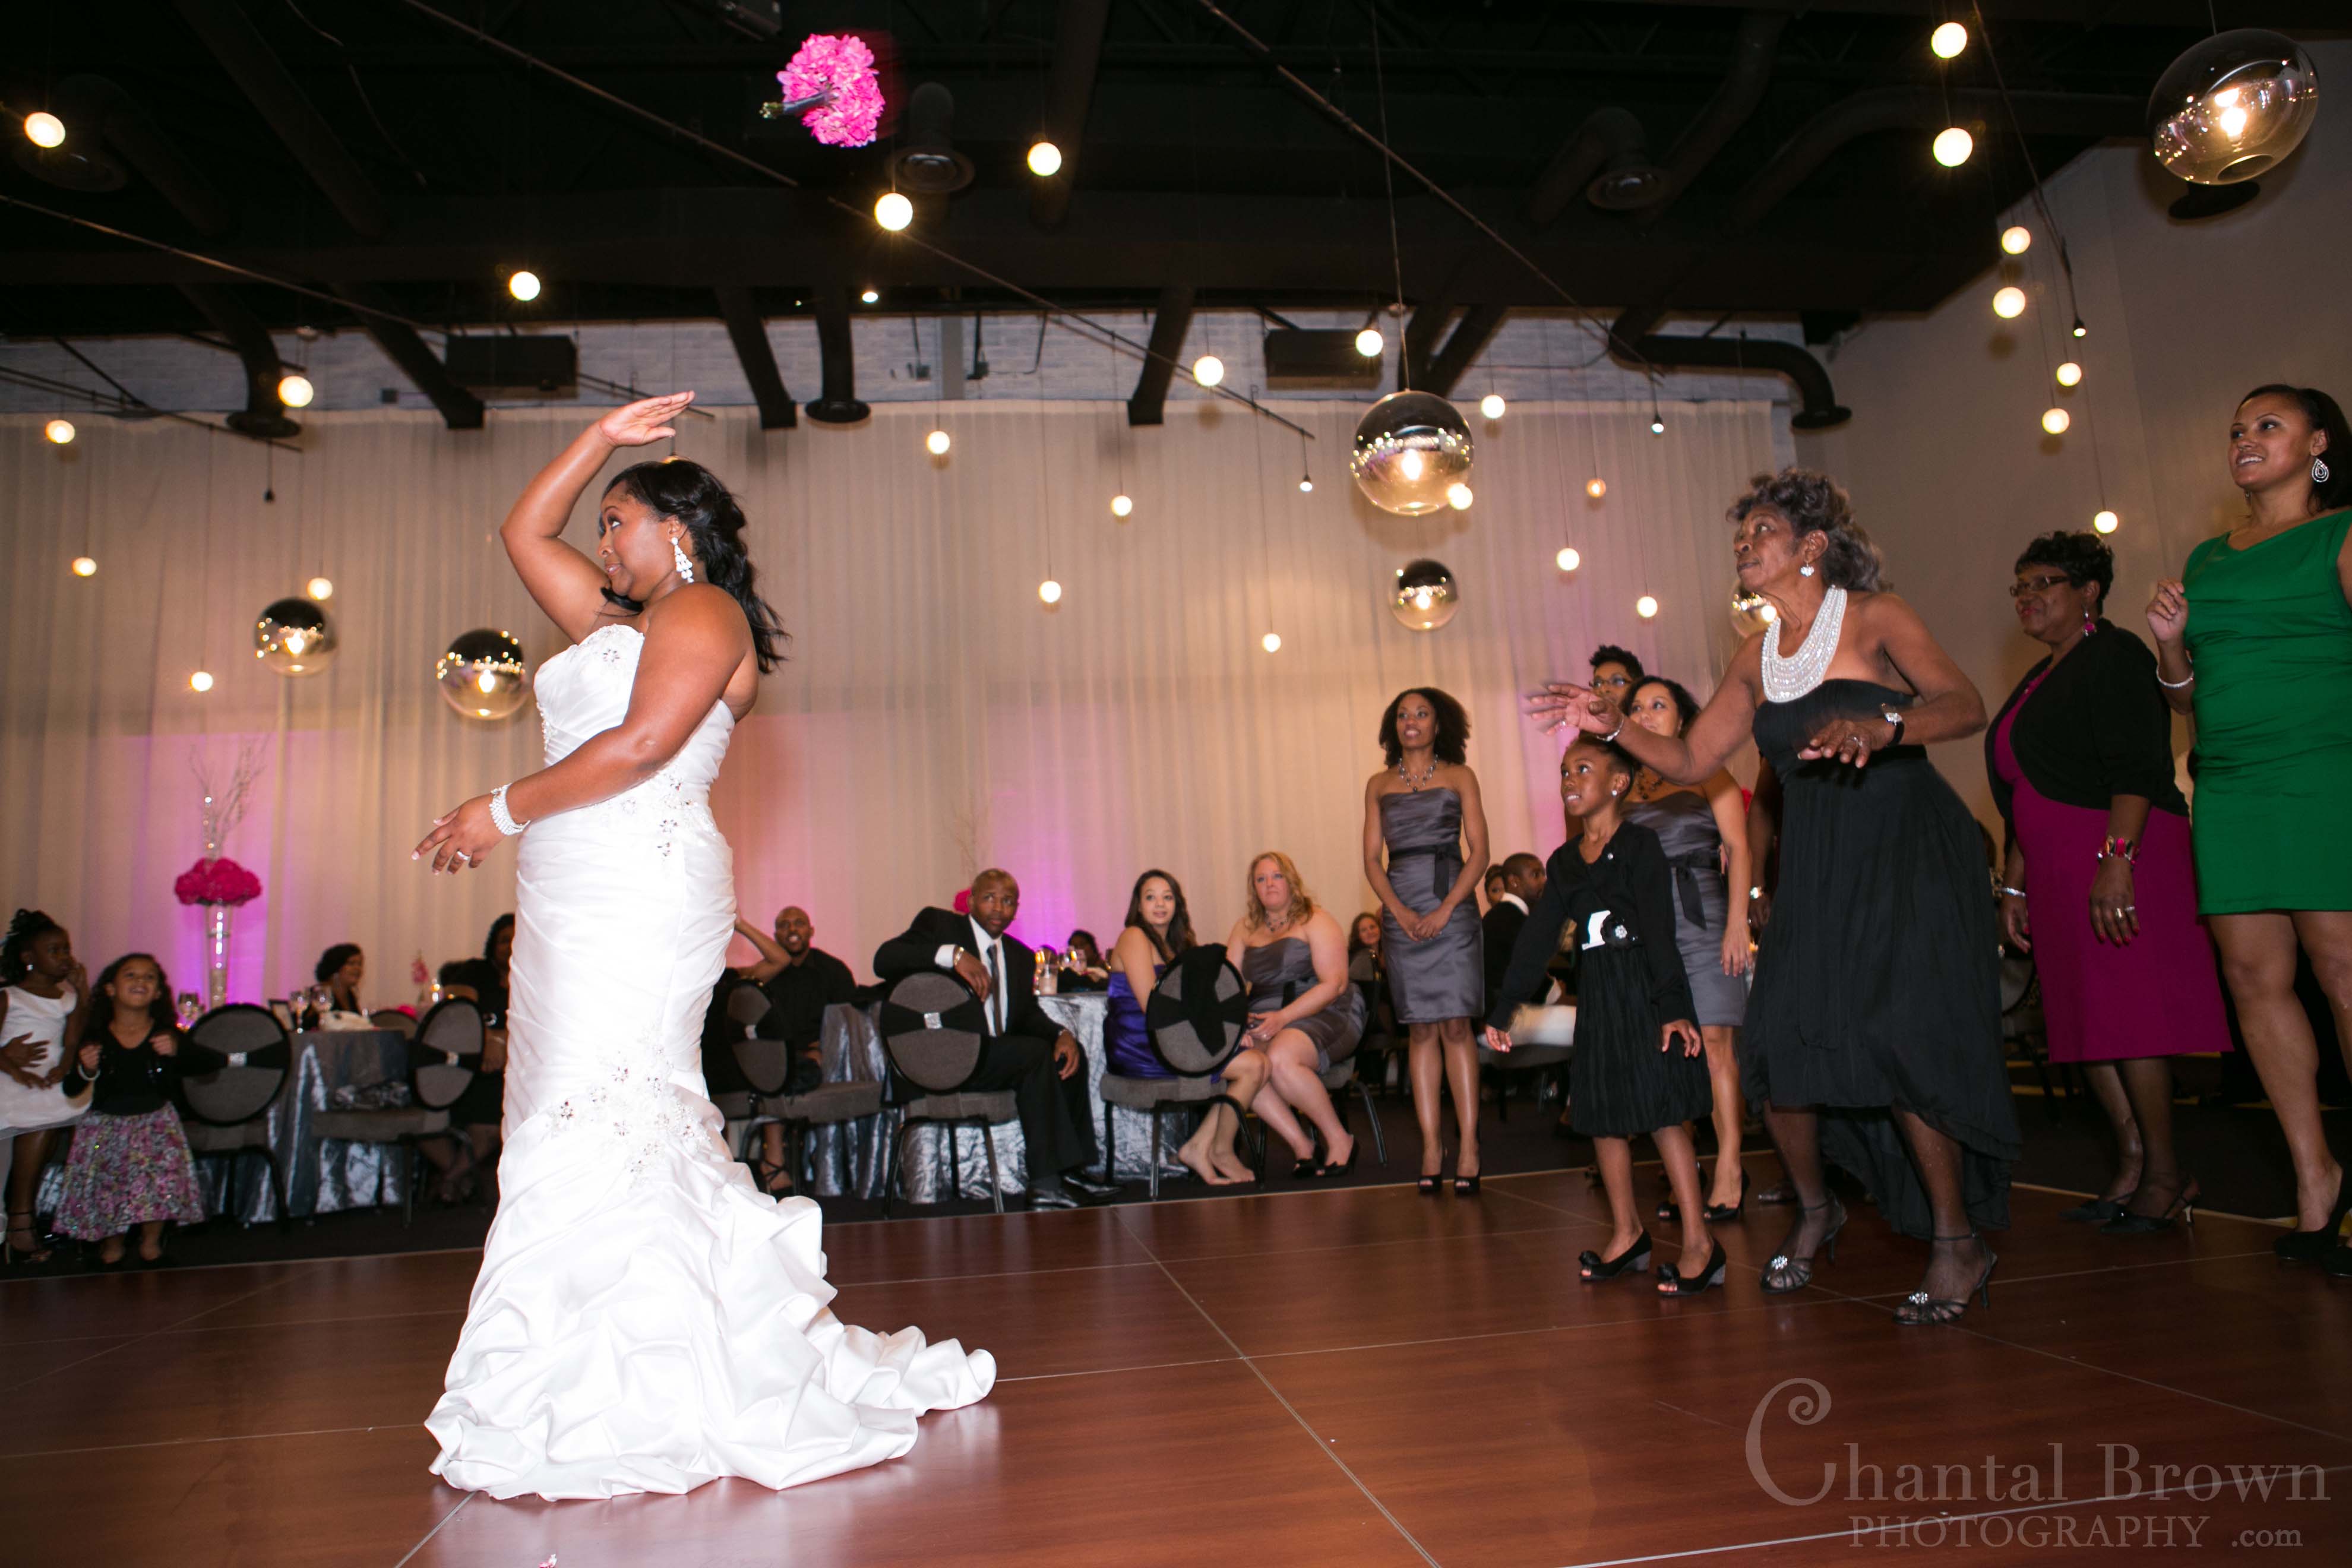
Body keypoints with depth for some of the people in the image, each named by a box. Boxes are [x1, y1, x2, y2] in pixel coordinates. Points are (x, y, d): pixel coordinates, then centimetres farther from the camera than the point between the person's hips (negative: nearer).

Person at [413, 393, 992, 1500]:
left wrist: (504, 812, -9)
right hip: (577, 905, 9)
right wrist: (604, 436, 30)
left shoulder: (702, 611, -1)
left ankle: (607, 1410, -8)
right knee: (611, 1134, 6)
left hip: (641, 893, -9)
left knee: (597, 1134, -12)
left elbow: (640, 746, -14)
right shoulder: (613, 623, 26)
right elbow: (524, 533, 35)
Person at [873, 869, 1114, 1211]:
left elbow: (1029, 1014, 10)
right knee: (1036, 1053, -25)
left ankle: (1070, 1170, -7)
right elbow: (884, 959, -16)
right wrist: (952, 954, -29)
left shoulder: (1021, 956, 18)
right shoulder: (938, 923, -1)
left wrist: (1062, 1034, -12)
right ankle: (1045, 1182, -26)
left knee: (1069, 1054, -8)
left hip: (996, 1053, 8)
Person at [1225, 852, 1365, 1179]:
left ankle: (1339, 1140, -14)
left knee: (1280, 1058, -35)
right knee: (1232, 1061, -28)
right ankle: (1300, 1143, -15)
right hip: (1266, 1023, 5)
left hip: (1324, 1016, -4)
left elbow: (1333, 984, -9)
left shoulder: (1315, 921, 2)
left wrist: (1283, 1017, -19)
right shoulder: (1245, 929, 17)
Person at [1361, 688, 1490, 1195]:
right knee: (1420, 1031, 2)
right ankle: (1431, 1146, 5)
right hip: (1401, 914, 2)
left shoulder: (1459, 777, 6)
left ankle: (1468, 1144, -2)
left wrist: (1446, 909, -11)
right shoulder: (1379, 785, 13)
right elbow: (1372, 858, 8)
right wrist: (1399, 910, -7)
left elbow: (1479, 853, 0)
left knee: (1455, 1026, -6)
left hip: (1452, 909, -2)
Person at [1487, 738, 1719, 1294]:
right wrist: (1504, 1010, 11)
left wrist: (1672, 1006, -21)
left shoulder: (1639, 844, -6)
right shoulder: (1564, 861, 11)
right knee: (1603, 1117, 9)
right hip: (1596, 998, 6)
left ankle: (1700, 1243, 0)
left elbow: (1659, 929, -14)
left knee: (1663, 1114, -6)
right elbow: (1537, 937, 12)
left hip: (1644, 993, -6)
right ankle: (1627, 1233, 21)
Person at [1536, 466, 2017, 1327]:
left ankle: (1959, 1244, 4)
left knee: (1900, 1041, -15)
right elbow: (1690, 759, 13)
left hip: (1910, 854, -5)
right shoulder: (1756, 658, 12)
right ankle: (1813, 1210, 23)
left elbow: (1966, 705, -18)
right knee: (1778, 1046, -3)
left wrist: (1882, 724, -37)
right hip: (1815, 873, 5)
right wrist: (1613, 726, 0)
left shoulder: (1874, 617, -5)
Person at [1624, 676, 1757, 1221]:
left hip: (1703, 917, -3)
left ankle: (1729, 1171, -4)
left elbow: (1739, 848, -2)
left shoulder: (1706, 773, 6)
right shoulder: (1628, 786, 15)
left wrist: (1737, 924, -11)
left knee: (1715, 1041, -7)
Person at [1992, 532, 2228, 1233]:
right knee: (2089, 1018, 7)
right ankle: (2133, 1165, 14)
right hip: (2057, 871, 9)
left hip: (2123, 855, -9)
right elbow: (2023, 796, 23)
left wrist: (2116, 859, -26)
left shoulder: (2114, 656, -5)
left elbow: (2139, 770, -17)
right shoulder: (2037, 683, 21)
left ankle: (2166, 1174, 1)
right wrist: (2014, 886, 21)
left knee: (2128, 1013, -8)